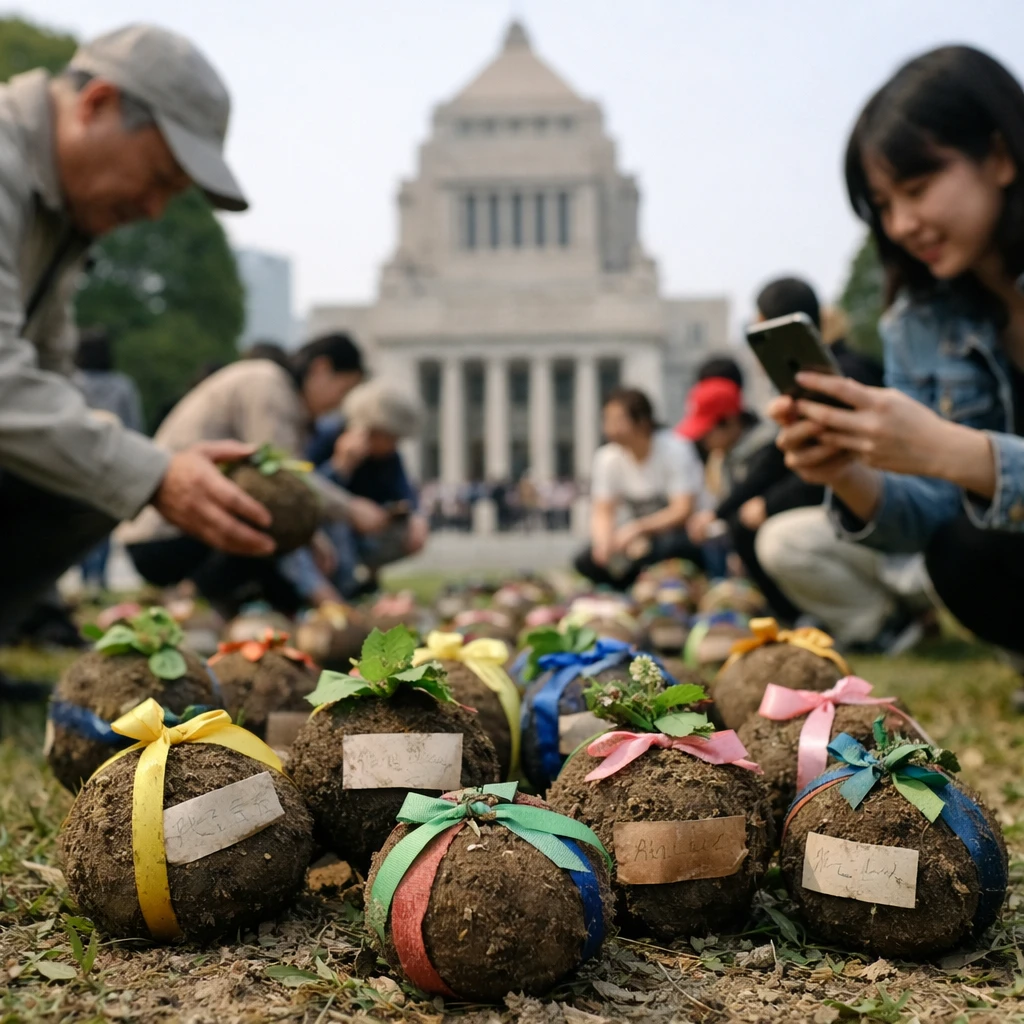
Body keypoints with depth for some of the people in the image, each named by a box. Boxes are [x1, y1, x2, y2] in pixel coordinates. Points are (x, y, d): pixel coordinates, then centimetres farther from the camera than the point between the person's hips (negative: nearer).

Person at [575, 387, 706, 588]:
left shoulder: (674, 450, -16)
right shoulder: (606, 458, -3)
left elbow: (683, 511, -20)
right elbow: (602, 512, -2)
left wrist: (638, 528, -33)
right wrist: (604, 541, -25)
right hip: (638, 540, 5)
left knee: (668, 546, -40)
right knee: (586, 562, -18)